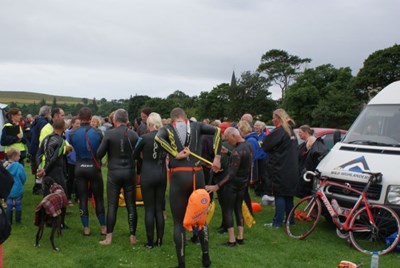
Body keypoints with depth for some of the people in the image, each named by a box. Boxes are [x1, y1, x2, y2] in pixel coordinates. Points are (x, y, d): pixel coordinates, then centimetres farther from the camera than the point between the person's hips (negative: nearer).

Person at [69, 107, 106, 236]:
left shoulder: (72, 133, -8)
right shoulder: (98, 132, -12)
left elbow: (72, 148, 4)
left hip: (79, 167, 1)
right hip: (94, 167, -1)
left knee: (82, 199, 9)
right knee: (99, 198, 10)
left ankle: (86, 228, 13)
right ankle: (103, 226, 16)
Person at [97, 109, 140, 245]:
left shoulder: (109, 134, -8)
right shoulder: (134, 134, -2)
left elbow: (99, 154, -5)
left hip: (114, 173, -1)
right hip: (129, 172, 1)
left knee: (112, 205, 4)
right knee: (131, 205, 7)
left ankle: (109, 237, 6)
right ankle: (133, 236, 11)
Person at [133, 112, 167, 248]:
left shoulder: (145, 137, -10)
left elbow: (135, 155, 5)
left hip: (148, 175, -4)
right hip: (162, 175, 4)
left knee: (149, 209, 2)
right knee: (159, 208, 10)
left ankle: (150, 241, 7)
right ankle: (159, 240, 14)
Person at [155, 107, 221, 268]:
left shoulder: (168, 128, 5)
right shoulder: (196, 126, 11)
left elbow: (158, 137, -18)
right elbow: (217, 130, -3)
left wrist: (176, 154, -14)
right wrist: (217, 157, -6)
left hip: (178, 176, -2)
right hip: (197, 175, 3)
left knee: (179, 222, 7)